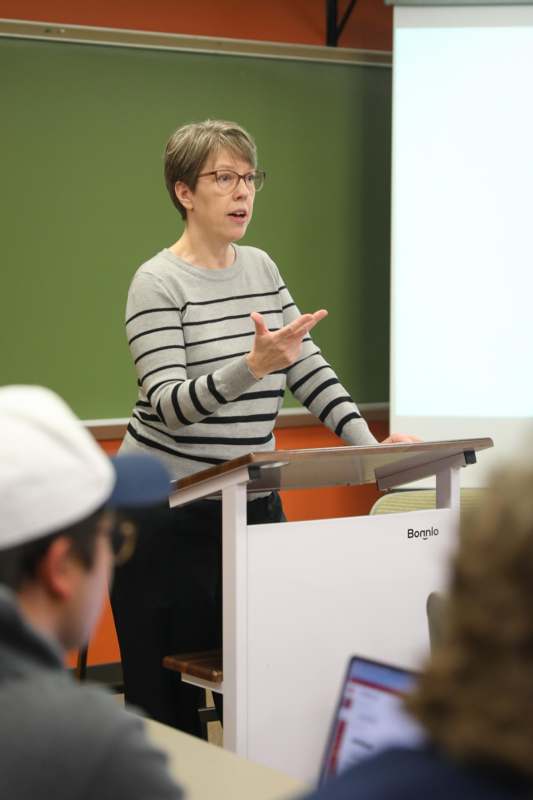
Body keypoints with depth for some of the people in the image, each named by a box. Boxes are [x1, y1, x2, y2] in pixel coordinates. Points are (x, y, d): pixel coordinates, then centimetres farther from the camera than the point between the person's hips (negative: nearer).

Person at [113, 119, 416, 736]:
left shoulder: (261, 268, 11)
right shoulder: (158, 283, -10)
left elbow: (309, 370, 10)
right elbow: (167, 404, -20)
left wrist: (368, 443, -2)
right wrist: (254, 364, -34)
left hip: (254, 502, 6)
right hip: (172, 517, -6)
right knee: (167, 705, 0)